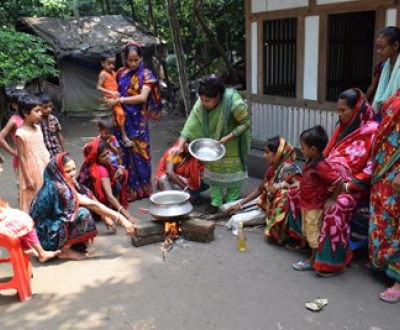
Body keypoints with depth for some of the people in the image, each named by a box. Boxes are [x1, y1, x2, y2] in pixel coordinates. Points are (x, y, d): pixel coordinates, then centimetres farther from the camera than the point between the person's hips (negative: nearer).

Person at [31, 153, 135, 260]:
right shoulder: (58, 187, -24)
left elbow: (89, 199, 7)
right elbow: (92, 204, -25)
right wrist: (120, 218, -23)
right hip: (46, 236, -9)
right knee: (83, 213, -21)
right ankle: (65, 251, -6)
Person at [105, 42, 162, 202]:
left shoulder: (146, 74, -2)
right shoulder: (120, 73, 9)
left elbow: (143, 97, -13)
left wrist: (118, 100, -16)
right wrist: (112, 98, -3)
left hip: (137, 120, -3)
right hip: (122, 118, 3)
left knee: (138, 150, 3)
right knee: (124, 151, 4)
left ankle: (141, 187, 14)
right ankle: (127, 188, 12)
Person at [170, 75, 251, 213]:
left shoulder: (234, 102, -33)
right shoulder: (201, 103, -21)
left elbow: (246, 123, -23)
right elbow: (191, 124, -23)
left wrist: (227, 137, -30)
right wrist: (180, 145, -31)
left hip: (233, 144, -4)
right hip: (214, 142, 4)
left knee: (232, 171, 7)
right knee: (214, 170, 10)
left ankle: (231, 202, 21)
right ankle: (216, 202, 22)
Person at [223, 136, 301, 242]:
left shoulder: (290, 169, -26)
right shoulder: (273, 168, -1)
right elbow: (259, 189, 7)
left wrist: (282, 184, -39)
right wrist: (239, 204, 4)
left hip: (278, 210, -8)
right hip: (267, 202, 8)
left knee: (236, 219, -15)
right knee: (225, 207, 6)